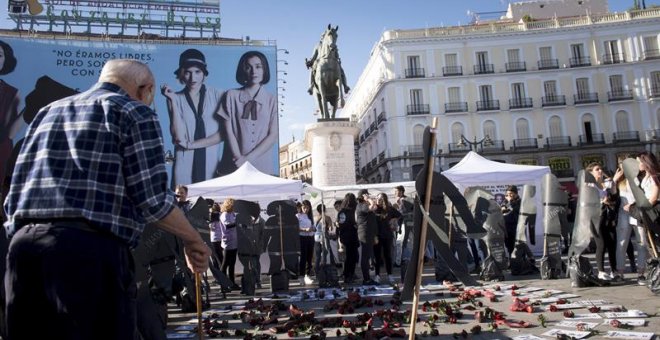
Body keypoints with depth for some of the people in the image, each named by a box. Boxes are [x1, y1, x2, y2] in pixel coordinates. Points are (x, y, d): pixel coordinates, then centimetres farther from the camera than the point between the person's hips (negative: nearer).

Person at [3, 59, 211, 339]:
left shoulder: (47, 112, 23)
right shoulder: (135, 112, 2)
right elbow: (152, 200, -6)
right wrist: (193, 239, 7)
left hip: (24, 244, 7)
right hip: (91, 249, -7)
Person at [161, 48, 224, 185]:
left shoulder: (217, 95, 2)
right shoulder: (176, 98, 2)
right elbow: (179, 137, -8)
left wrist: (192, 144, -7)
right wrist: (173, 100, -10)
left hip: (212, 165, 0)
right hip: (185, 166, 0)